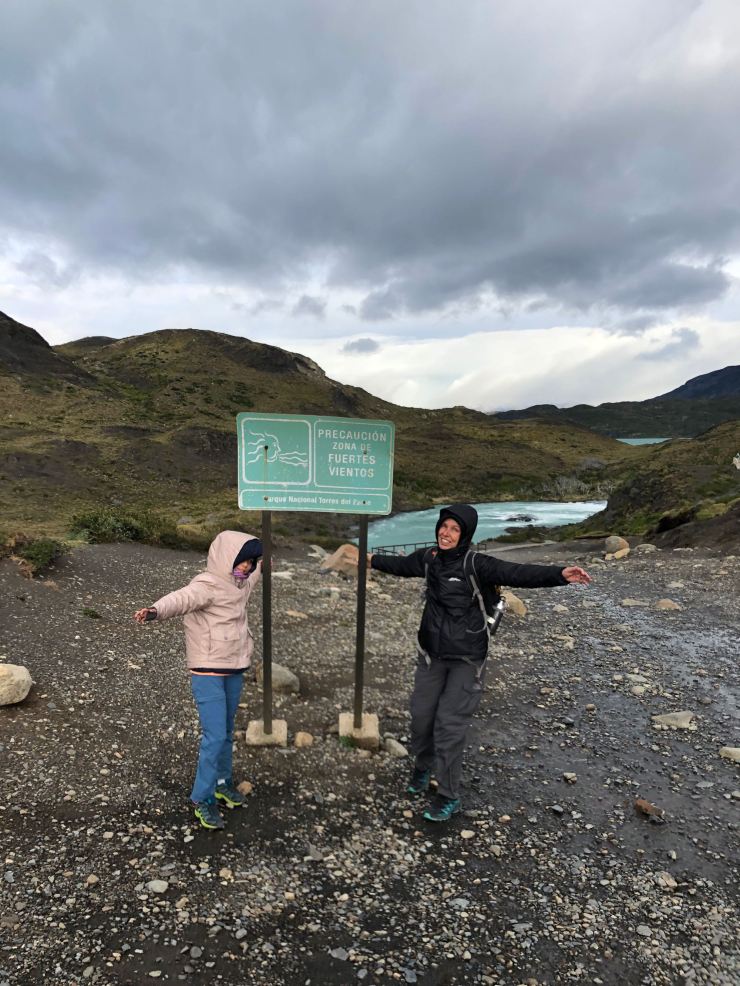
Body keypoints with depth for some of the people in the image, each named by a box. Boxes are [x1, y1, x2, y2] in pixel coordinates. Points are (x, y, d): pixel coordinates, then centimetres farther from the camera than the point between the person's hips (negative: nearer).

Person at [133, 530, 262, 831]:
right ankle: (202, 799, 11)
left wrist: (260, 567, 52)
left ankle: (222, 782, 39)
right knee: (214, 736, -6)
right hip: (208, 673, -8)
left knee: (227, 732, 20)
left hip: (234, 670, 8)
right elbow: (181, 598, -41)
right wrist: (155, 610, -60)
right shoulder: (207, 585, -19)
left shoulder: (239, 583, 6)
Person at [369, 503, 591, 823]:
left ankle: (449, 796, 20)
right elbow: (402, 565, 18)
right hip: (431, 654, 5)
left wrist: (559, 574, -47)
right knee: (421, 715, 15)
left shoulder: (476, 565, -19)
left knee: (449, 725, -3)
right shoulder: (428, 558, -3)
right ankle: (422, 768, 46)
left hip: (466, 660, -5)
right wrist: (373, 560, 35)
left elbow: (519, 574, -32)